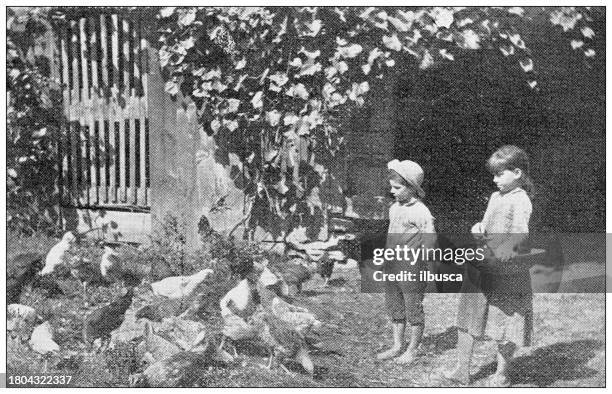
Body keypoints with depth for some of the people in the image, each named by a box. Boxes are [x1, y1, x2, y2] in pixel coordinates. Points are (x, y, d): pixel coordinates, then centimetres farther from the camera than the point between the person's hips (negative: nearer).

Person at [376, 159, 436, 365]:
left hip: (411, 270, -8)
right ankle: (397, 346, 31)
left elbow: (430, 240, -19)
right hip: (391, 267, 8)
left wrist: (415, 260, -15)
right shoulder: (394, 207, 6)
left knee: (413, 309, 7)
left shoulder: (420, 212, -19)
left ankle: (412, 350, 21)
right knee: (394, 307, 17)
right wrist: (388, 259, 14)